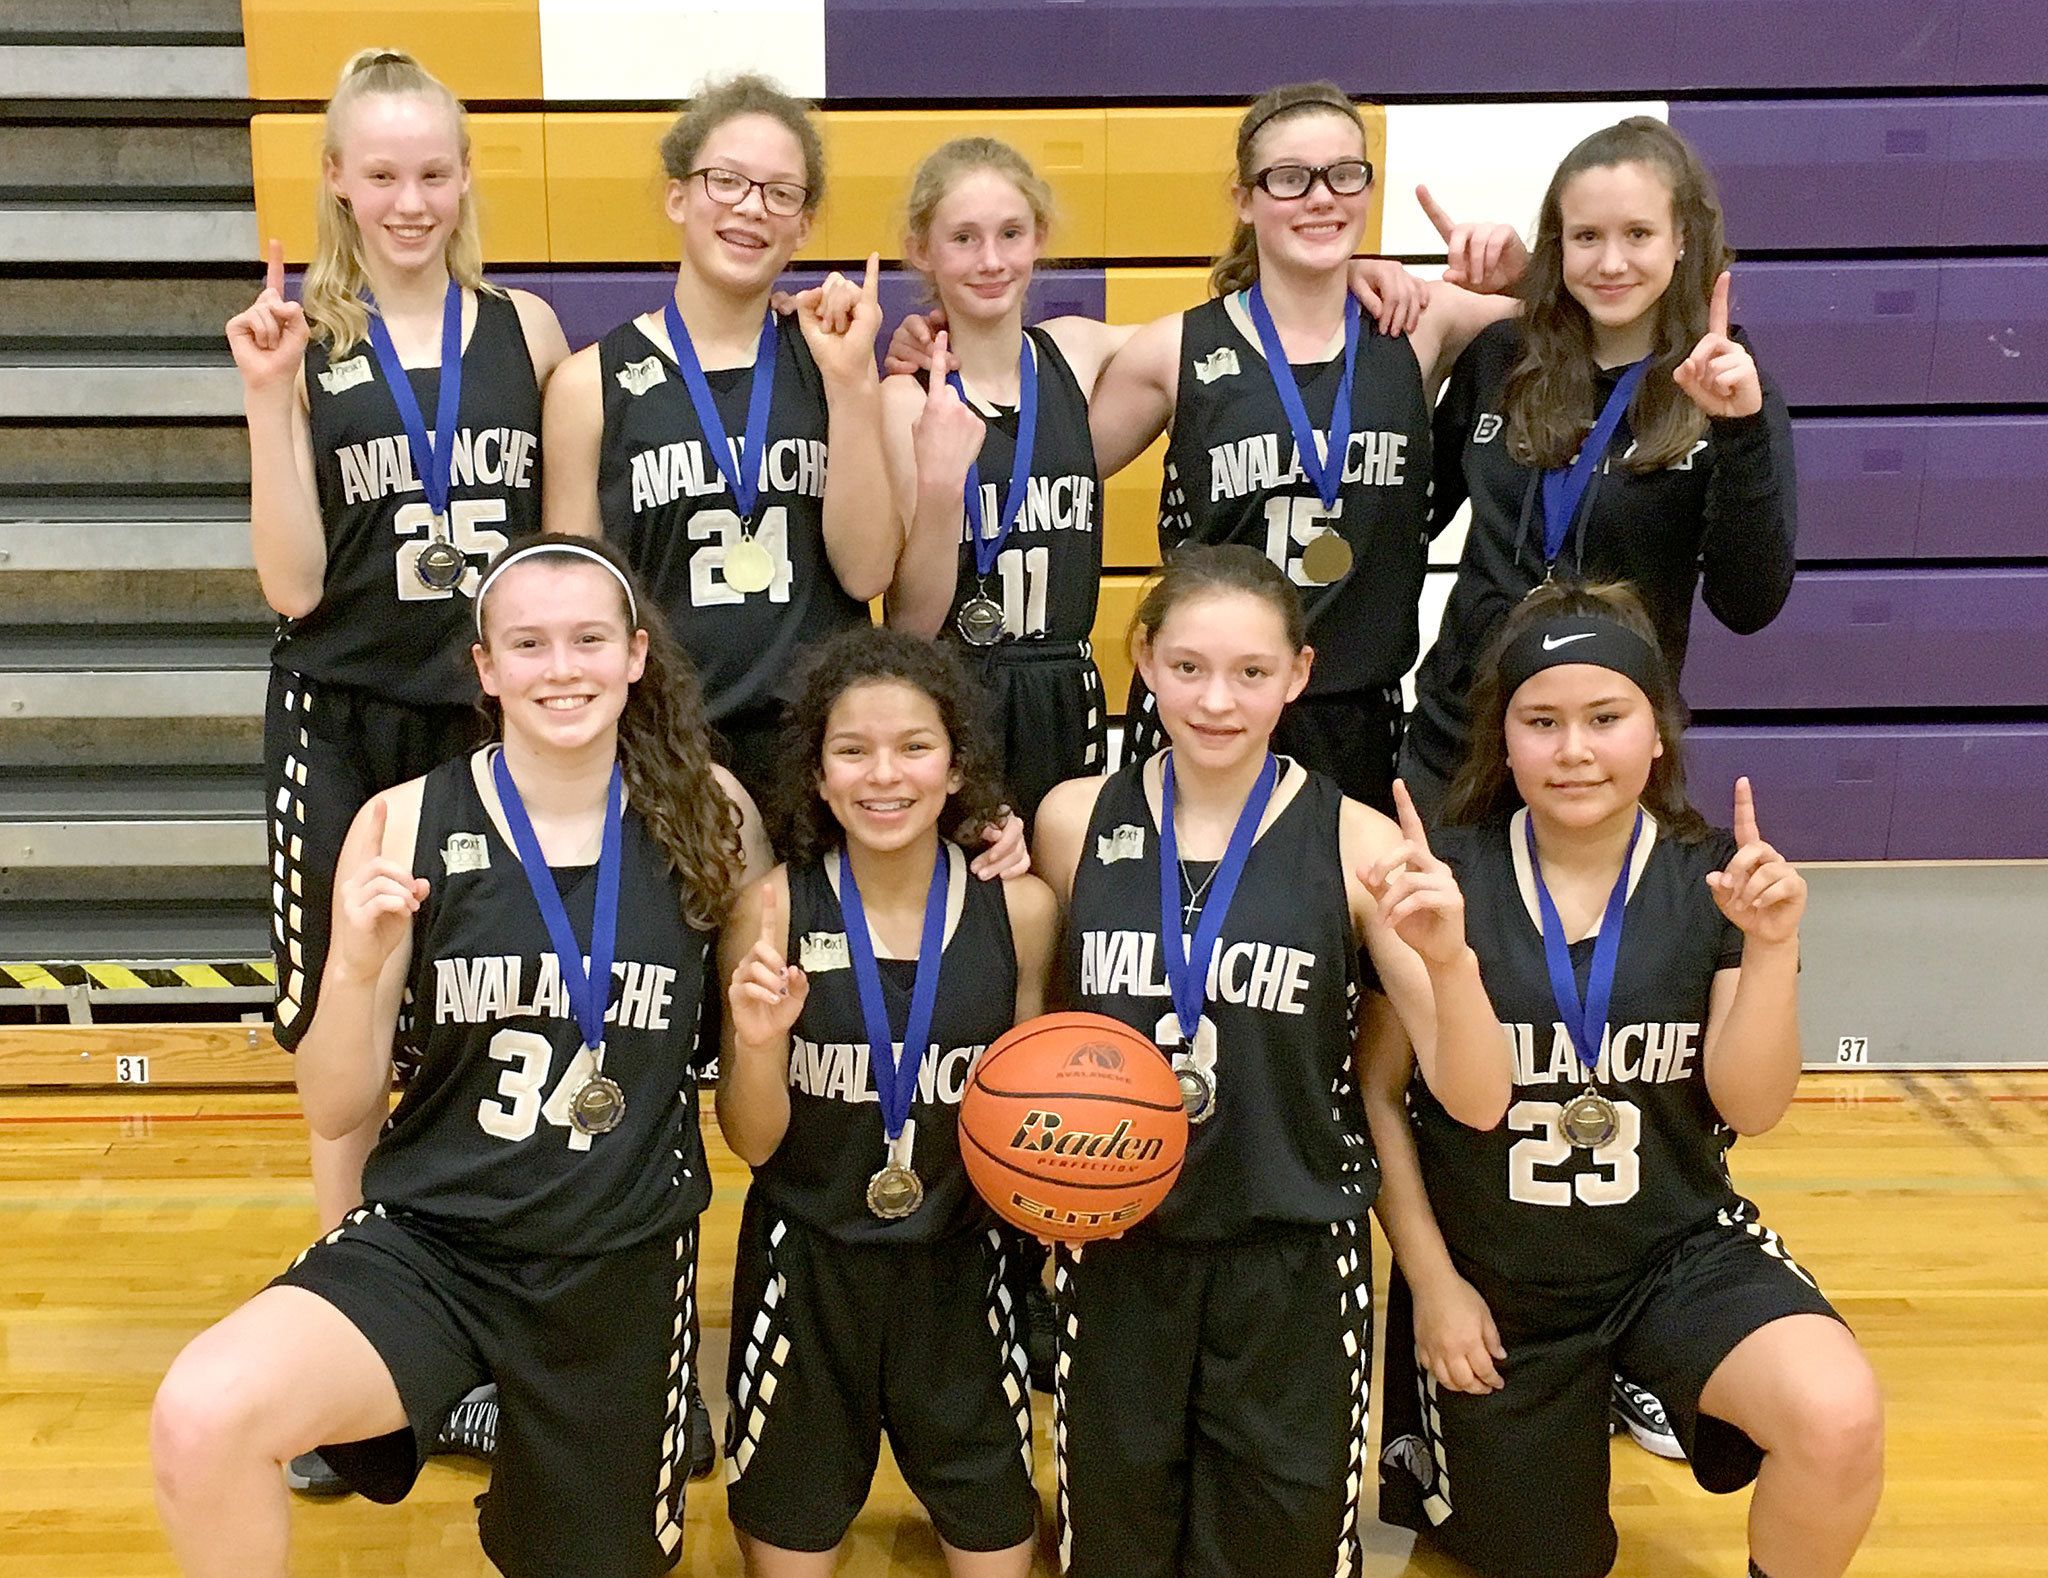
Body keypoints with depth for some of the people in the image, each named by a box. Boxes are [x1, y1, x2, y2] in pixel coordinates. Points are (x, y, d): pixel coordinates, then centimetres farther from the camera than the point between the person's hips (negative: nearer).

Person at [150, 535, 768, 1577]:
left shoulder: (706, 814, -5)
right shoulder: (407, 825, -8)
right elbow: (336, 1112, -4)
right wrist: (355, 967, -21)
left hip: (624, 1267, 2)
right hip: (427, 1242, -1)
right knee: (201, 1421, -28)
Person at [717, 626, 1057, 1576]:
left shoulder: (1018, 908, -10)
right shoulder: (774, 910, -14)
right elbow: (753, 1143, -8)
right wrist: (757, 1040, -26)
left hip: (960, 1264, 1)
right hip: (807, 1264, -1)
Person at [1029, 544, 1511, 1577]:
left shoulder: (1356, 843, -11)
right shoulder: (1073, 821, -5)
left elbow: (1476, 1101, -12)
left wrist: (1449, 959, -30)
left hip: (1293, 1259, -2)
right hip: (1116, 1248, 2)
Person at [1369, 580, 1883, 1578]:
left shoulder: (1715, 879, -10)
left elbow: (1750, 1109, -10)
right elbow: (1378, 1091, -8)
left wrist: (1772, 945, -24)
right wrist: (1429, 1279, -7)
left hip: (1678, 1248, 1)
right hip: (1491, 1273, 0)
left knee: (1839, 1419, -28)